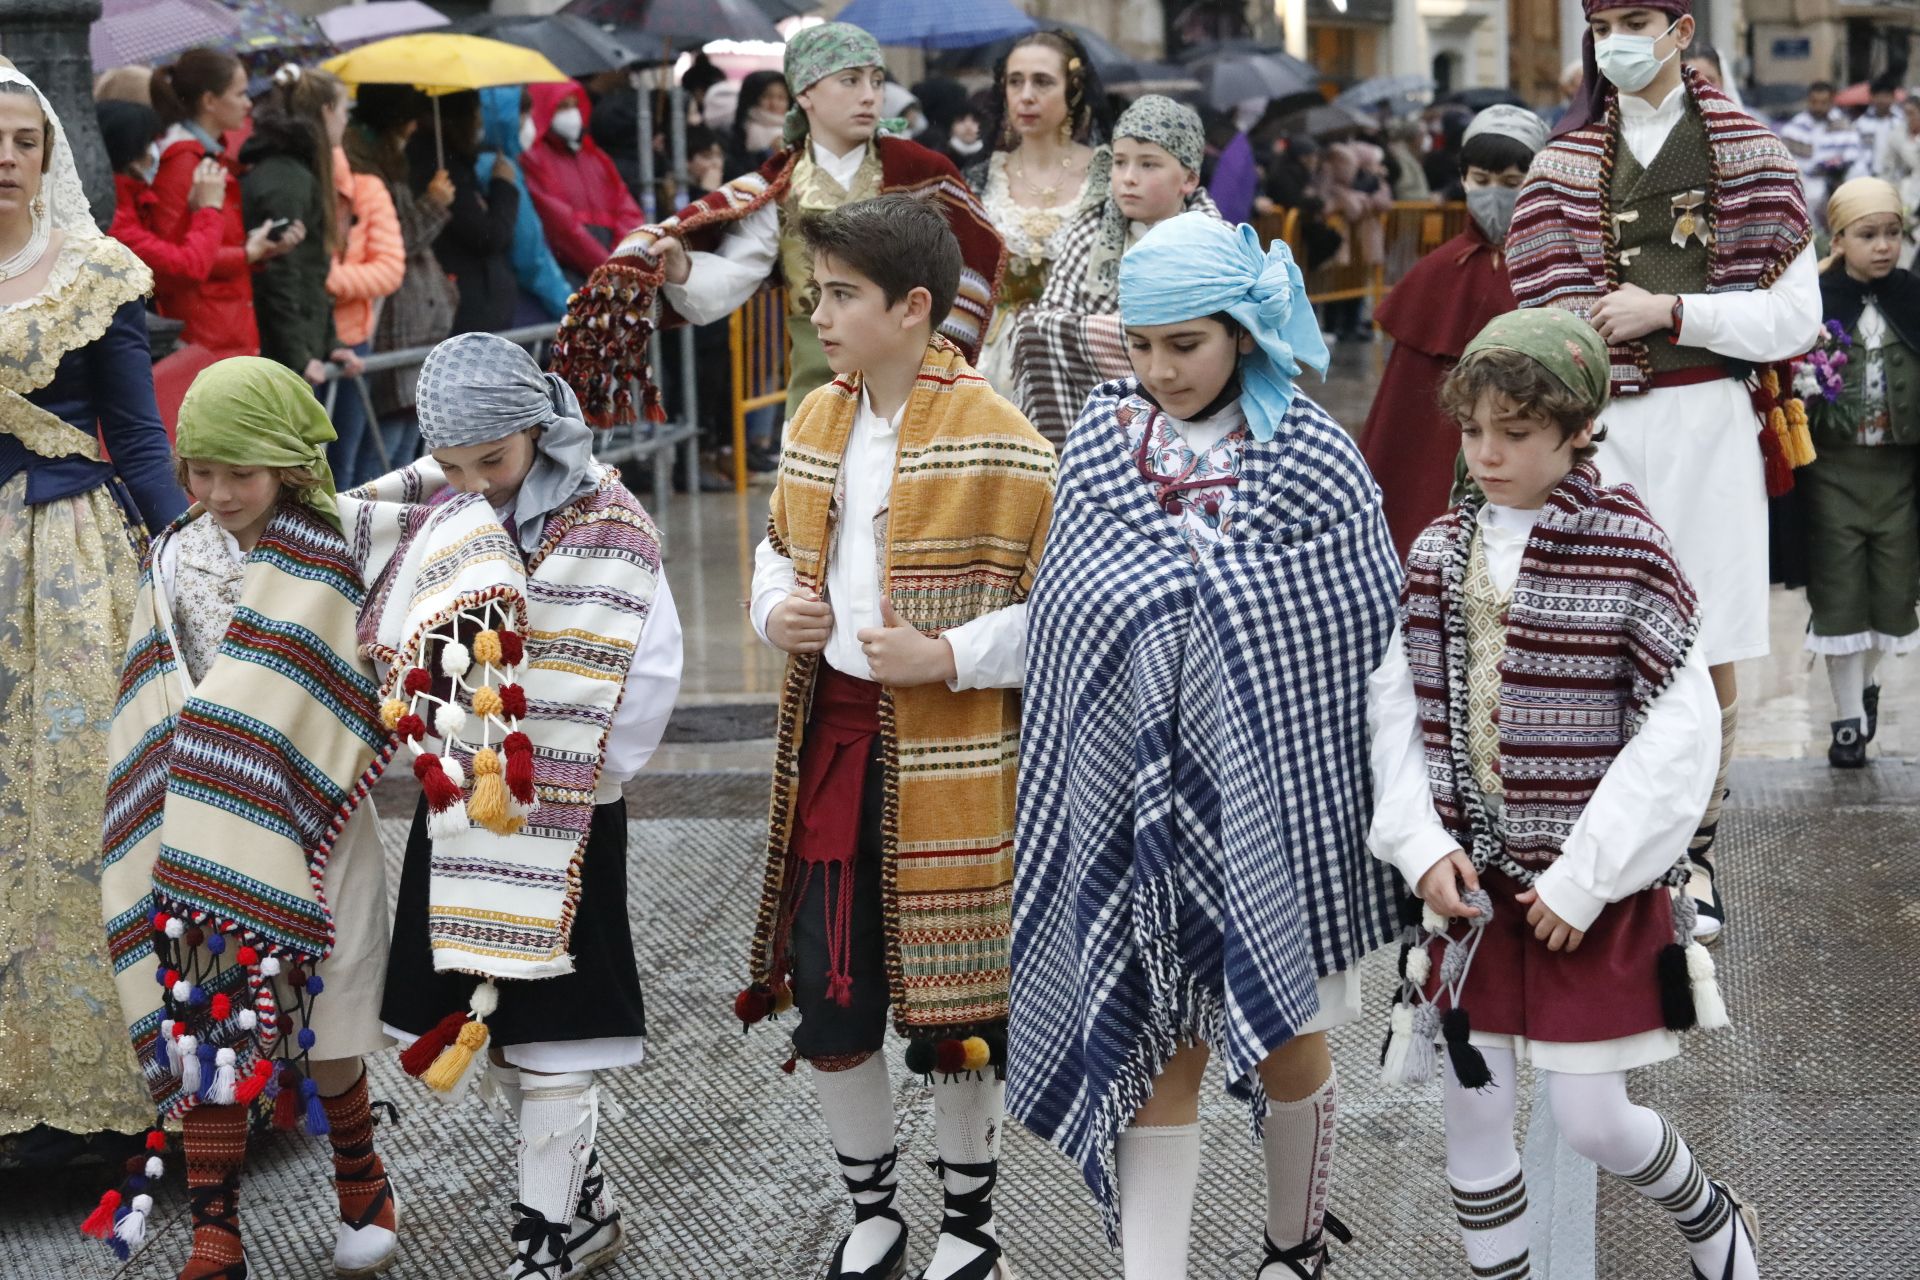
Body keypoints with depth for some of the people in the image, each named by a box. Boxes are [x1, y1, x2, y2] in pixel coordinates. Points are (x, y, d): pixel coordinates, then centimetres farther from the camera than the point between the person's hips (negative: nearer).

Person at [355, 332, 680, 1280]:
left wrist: (572, 781, -13)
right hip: (459, 814, 6)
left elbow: (650, 673, -14)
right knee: (478, 1013, 13)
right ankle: (577, 1184, 28)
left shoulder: (603, 528, -12)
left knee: (544, 1021, -2)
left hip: (556, 818, -6)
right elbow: (398, 658, 6)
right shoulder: (432, 517, 4)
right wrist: (438, 765, -8)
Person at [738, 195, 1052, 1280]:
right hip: (829, 743, 6)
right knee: (827, 1004, 9)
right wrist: (778, 608, 2)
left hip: (948, 763, -5)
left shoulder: (1000, 444, -13)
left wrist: (949, 657, -20)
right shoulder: (816, 423, 8)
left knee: (951, 1008, 7)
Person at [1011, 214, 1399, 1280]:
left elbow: (1370, 643, -5)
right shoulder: (1099, 442, 1)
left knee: (1285, 1036, 12)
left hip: (1272, 790, -2)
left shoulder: (1310, 460, -8)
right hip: (1133, 788, 2)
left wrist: (1389, 815, -5)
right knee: (1158, 1045, 3)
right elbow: (1055, 624, 10)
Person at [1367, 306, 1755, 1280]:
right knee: (1472, 1112, 7)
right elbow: (1396, 706, 6)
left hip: (1592, 890, -4)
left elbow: (1680, 734, -13)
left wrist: (1585, 878, -14)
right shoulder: (1441, 551, 3)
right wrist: (1422, 845, -7)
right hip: (1470, 878, 4)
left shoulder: (1629, 554, -11)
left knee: (1591, 1119, 0)